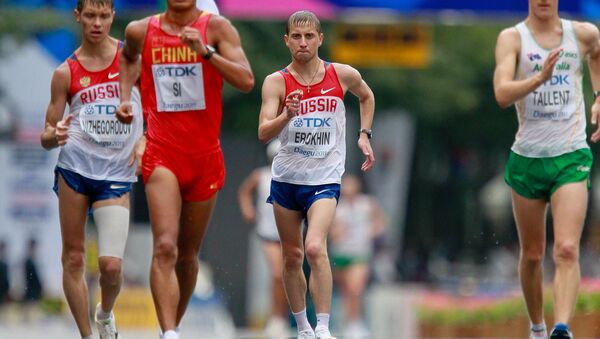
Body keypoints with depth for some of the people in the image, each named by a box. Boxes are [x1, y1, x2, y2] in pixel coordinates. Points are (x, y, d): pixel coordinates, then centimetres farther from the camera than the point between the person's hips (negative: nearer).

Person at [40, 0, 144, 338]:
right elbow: (47, 137, 7)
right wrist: (55, 135, -16)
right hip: (74, 167, 1)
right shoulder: (66, 72, 4)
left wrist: (145, 140, -5)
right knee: (74, 258, 0)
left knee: (111, 264, -12)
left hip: (117, 174, -1)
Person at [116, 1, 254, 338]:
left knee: (188, 254, 14)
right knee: (165, 248, -19)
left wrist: (206, 52, -25)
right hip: (162, 155, -1)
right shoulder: (141, 31, 3)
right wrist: (125, 97, 13)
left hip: (206, 157, 1)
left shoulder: (217, 28, -3)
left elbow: (247, 81, -15)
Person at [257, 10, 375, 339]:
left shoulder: (343, 75, -3)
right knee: (292, 257, 10)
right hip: (286, 177, 2)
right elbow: (264, 133, -18)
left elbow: (366, 96, 21)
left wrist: (364, 134, 10)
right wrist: (287, 115, -36)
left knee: (315, 248, -22)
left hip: (324, 179, -2)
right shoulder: (277, 82, -8)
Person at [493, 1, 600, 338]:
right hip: (528, 157, 0)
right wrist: (540, 77, -34)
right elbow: (502, 94, -20)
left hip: (571, 157, 0)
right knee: (532, 255, 11)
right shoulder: (512, 38, -4)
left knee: (567, 250, -18)